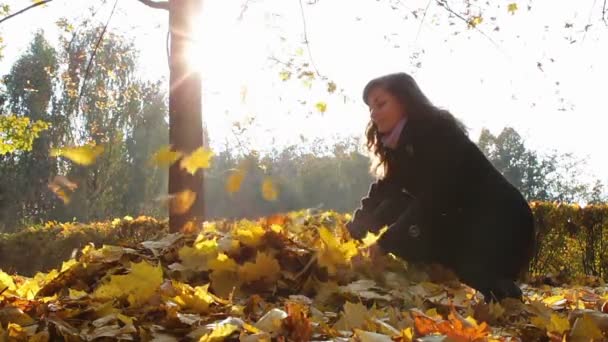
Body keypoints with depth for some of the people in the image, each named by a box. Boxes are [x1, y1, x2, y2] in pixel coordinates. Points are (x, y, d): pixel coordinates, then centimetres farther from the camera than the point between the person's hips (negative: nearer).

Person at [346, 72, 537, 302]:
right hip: (465, 228, 9)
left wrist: (381, 246, -33)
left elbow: (433, 200, -27)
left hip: (503, 229, -9)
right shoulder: (401, 149, 11)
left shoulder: (437, 132, -16)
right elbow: (378, 199, 3)